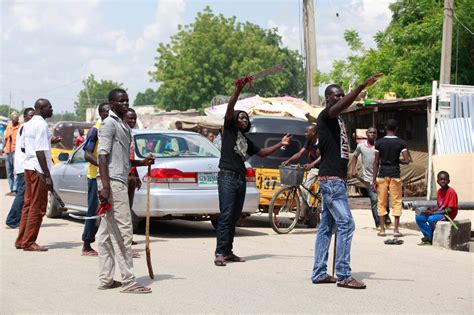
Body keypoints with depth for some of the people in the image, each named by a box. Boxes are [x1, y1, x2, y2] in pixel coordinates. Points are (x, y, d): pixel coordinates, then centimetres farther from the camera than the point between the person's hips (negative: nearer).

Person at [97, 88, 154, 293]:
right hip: (113, 183, -10)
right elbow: (103, 156, -17)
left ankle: (106, 280, 14)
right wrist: (105, 186, -24)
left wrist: (142, 163, 14)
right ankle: (128, 281, -8)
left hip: (120, 182, 10)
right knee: (123, 231, -10)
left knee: (107, 233, 10)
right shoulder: (109, 124, -9)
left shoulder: (123, 126, 21)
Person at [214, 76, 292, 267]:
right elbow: (230, 108, -10)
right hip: (227, 177, -8)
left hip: (241, 179, 8)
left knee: (234, 218, 7)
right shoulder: (229, 130, 4)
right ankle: (220, 253, -17)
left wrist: (280, 144, 18)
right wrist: (238, 89, -22)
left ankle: (228, 252, 10)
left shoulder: (246, 140, 23)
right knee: (226, 216, -14)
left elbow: (261, 153, 28)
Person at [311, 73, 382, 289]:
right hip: (331, 178, -10)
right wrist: (362, 87, -42)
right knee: (346, 224, -13)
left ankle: (319, 273, 13)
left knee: (327, 226, 9)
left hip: (337, 179, 10)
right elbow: (341, 106, -32)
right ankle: (343, 276, -13)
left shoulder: (338, 119, 20)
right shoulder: (325, 116, -9)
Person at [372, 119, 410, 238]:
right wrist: (397, 161, 12)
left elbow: (376, 162, -2)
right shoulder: (401, 143, -2)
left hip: (382, 175, 0)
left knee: (381, 202, 7)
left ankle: (382, 229, 6)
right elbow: (406, 160, -10)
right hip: (395, 175, 0)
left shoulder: (379, 142, -2)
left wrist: (374, 180, 0)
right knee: (396, 202, 5)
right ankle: (396, 229, 1)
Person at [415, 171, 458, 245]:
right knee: (419, 218, -3)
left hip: (448, 214, -8)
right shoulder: (439, 191, 7)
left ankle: (431, 239, -12)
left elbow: (450, 209, -21)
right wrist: (430, 210, -6)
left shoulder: (451, 192, -17)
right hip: (439, 212, 8)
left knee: (431, 219, -34)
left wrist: (433, 213, -22)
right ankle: (428, 237, -5)